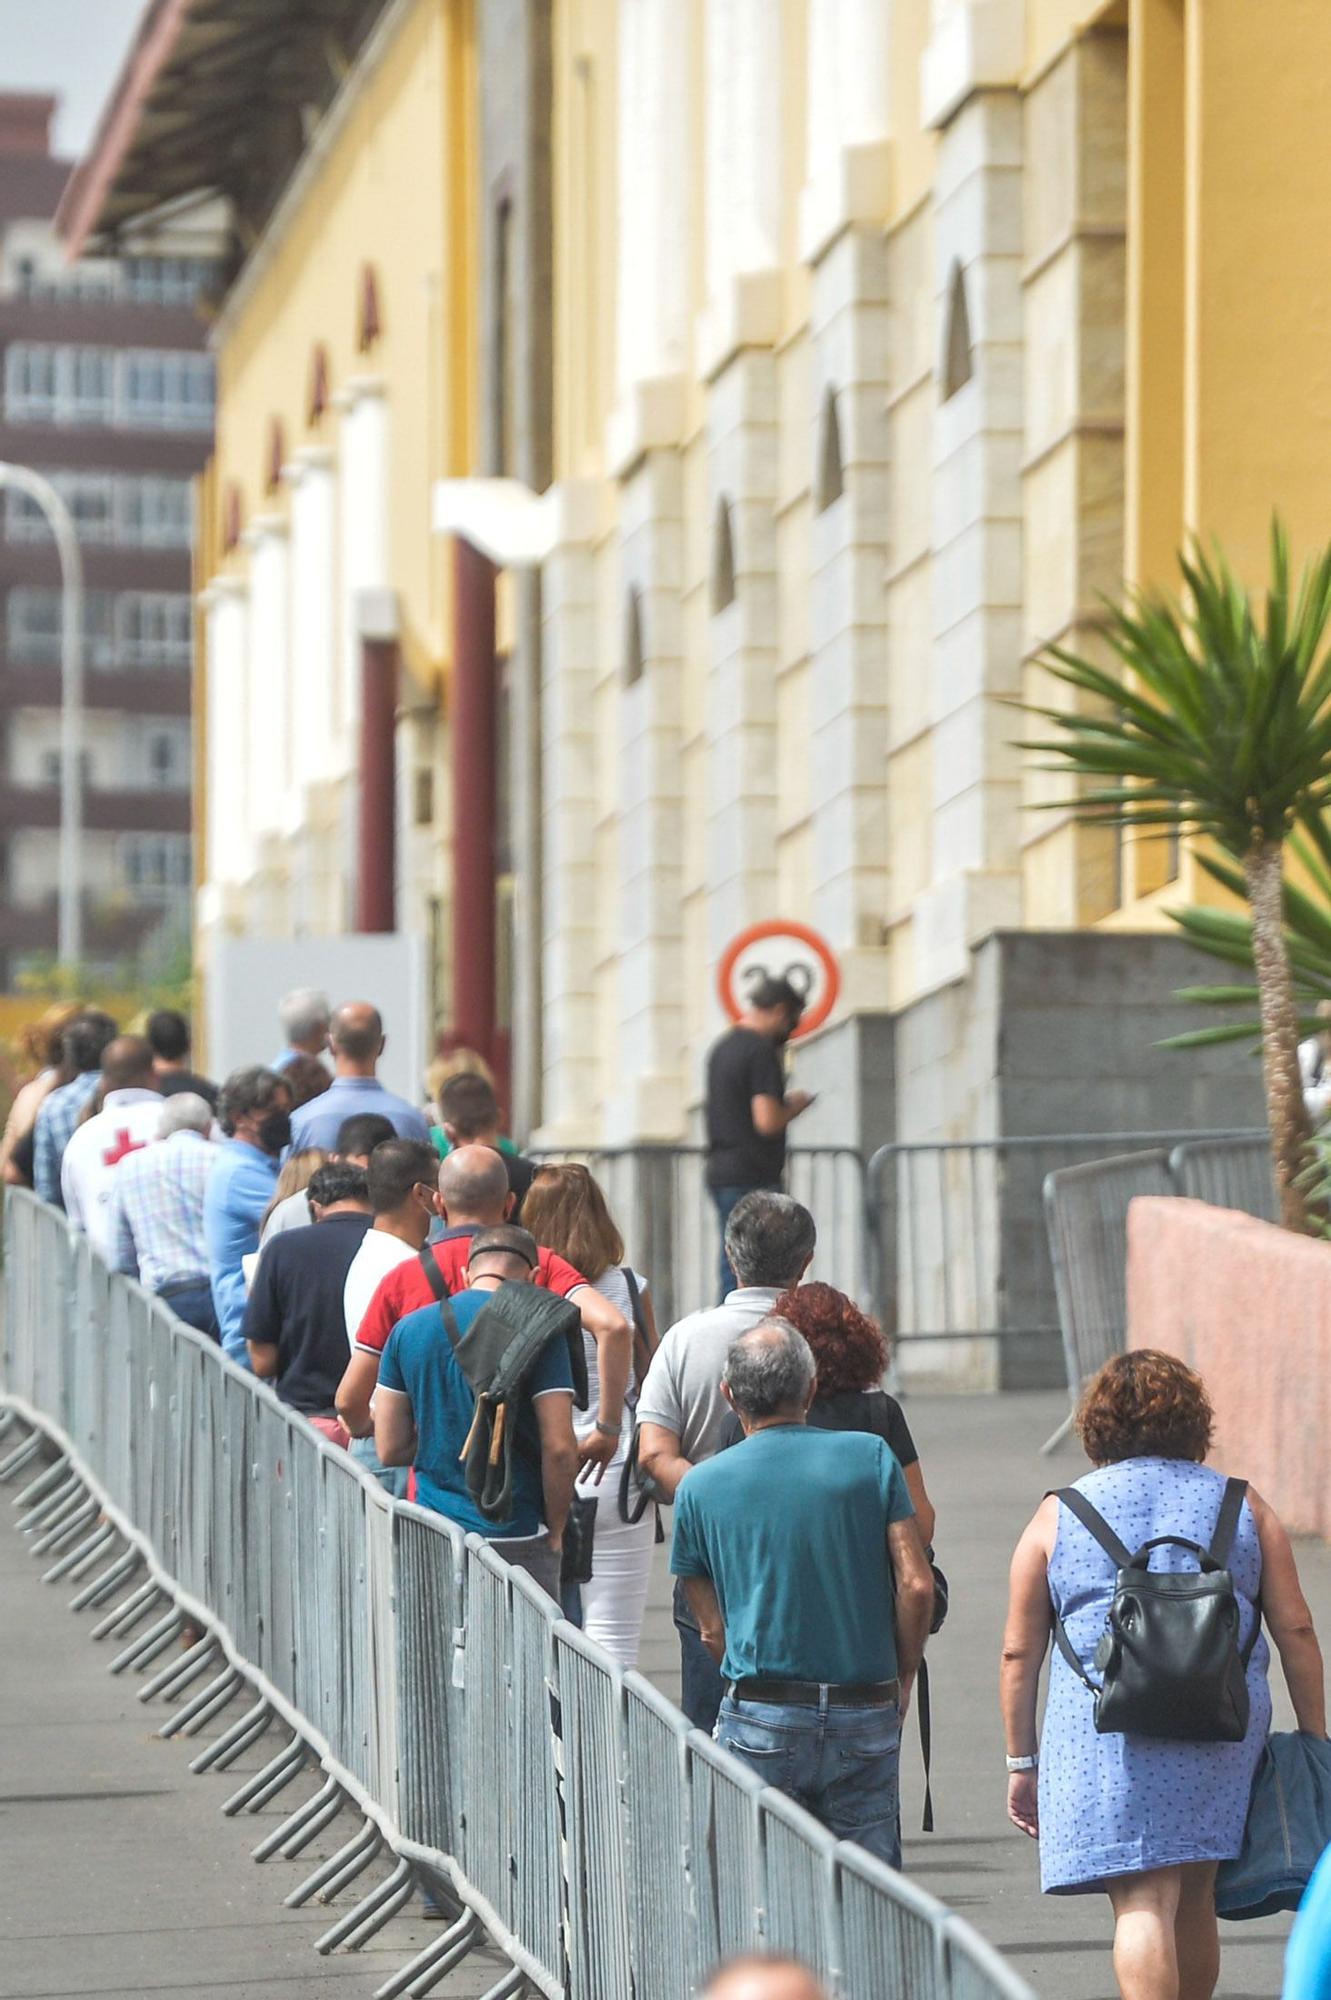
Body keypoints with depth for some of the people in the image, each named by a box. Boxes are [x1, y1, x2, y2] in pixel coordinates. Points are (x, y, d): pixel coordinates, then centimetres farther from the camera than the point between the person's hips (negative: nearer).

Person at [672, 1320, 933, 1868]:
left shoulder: (700, 1487, 3)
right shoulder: (870, 1457, 2)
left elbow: (711, 1630, 7)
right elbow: (916, 1585, -3)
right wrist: (903, 1679, 9)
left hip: (760, 1720, -1)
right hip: (867, 1716, 1)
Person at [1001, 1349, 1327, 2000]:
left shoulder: (1058, 1517, 7)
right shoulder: (1244, 1508, 11)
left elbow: (1019, 1651, 6)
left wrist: (1022, 1762, 12)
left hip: (1107, 1726, -3)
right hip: (1224, 1724, 3)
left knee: (1142, 1905, -8)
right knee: (1193, 1901, 17)